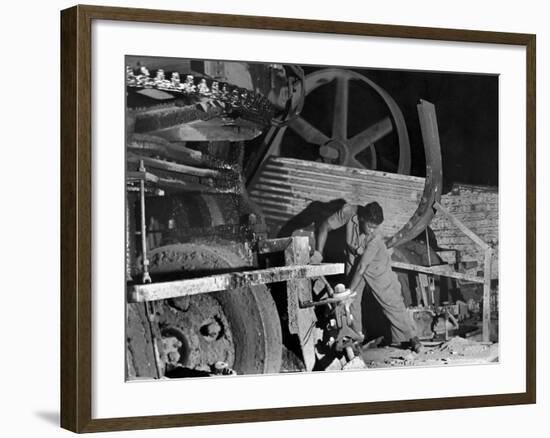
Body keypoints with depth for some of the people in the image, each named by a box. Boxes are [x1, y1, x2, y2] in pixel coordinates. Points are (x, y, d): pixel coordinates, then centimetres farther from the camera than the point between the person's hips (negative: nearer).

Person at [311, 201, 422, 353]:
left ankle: (409, 337, 9)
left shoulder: (376, 236, -36)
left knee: (391, 301, -3)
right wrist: (318, 253, -24)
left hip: (376, 265, -3)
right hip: (353, 260, 3)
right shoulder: (349, 212, -31)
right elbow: (325, 227, -17)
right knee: (352, 302, 4)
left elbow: (362, 267, -33)